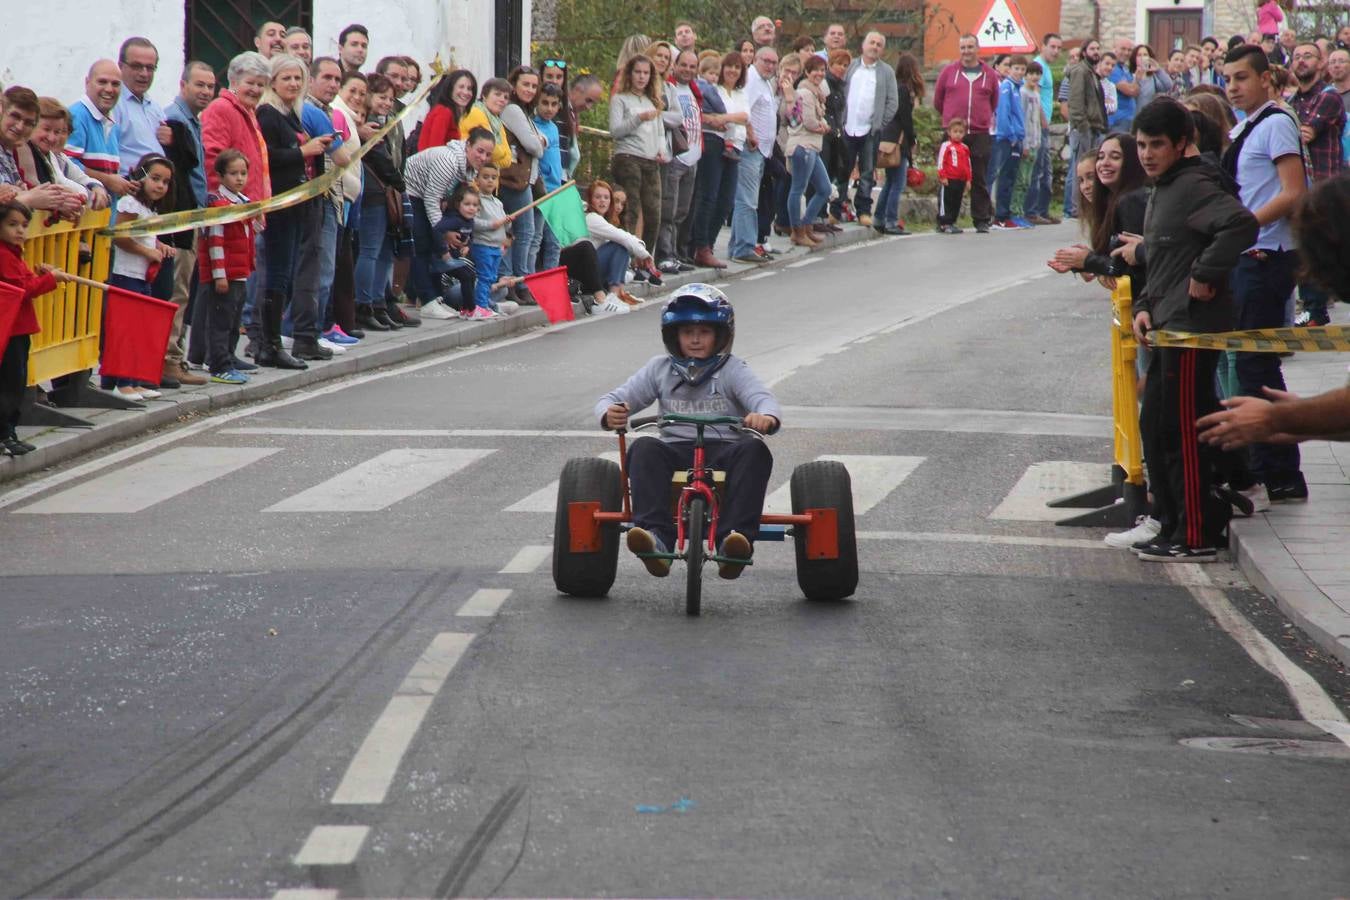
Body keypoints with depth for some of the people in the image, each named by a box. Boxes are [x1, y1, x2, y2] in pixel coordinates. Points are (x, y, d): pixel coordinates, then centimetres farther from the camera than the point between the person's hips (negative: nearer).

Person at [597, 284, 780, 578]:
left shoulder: (733, 370, 7)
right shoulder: (660, 369, 14)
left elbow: (762, 398, -10)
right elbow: (614, 399, 9)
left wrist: (766, 417, -37)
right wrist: (610, 414, -18)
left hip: (724, 452, -1)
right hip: (677, 451, 2)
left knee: (754, 451, -32)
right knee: (644, 449, -29)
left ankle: (735, 540, -48)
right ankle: (656, 537, -47)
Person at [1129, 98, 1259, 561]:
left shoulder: (1195, 187, -16)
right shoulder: (1162, 191, 17)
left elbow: (1241, 224, -32)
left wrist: (1206, 276, -24)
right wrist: (1144, 306, 11)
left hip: (1193, 327, -11)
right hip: (1170, 327, 11)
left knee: (1182, 431, -6)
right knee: (1156, 427, 15)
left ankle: (1195, 537, -1)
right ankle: (1171, 523, 23)